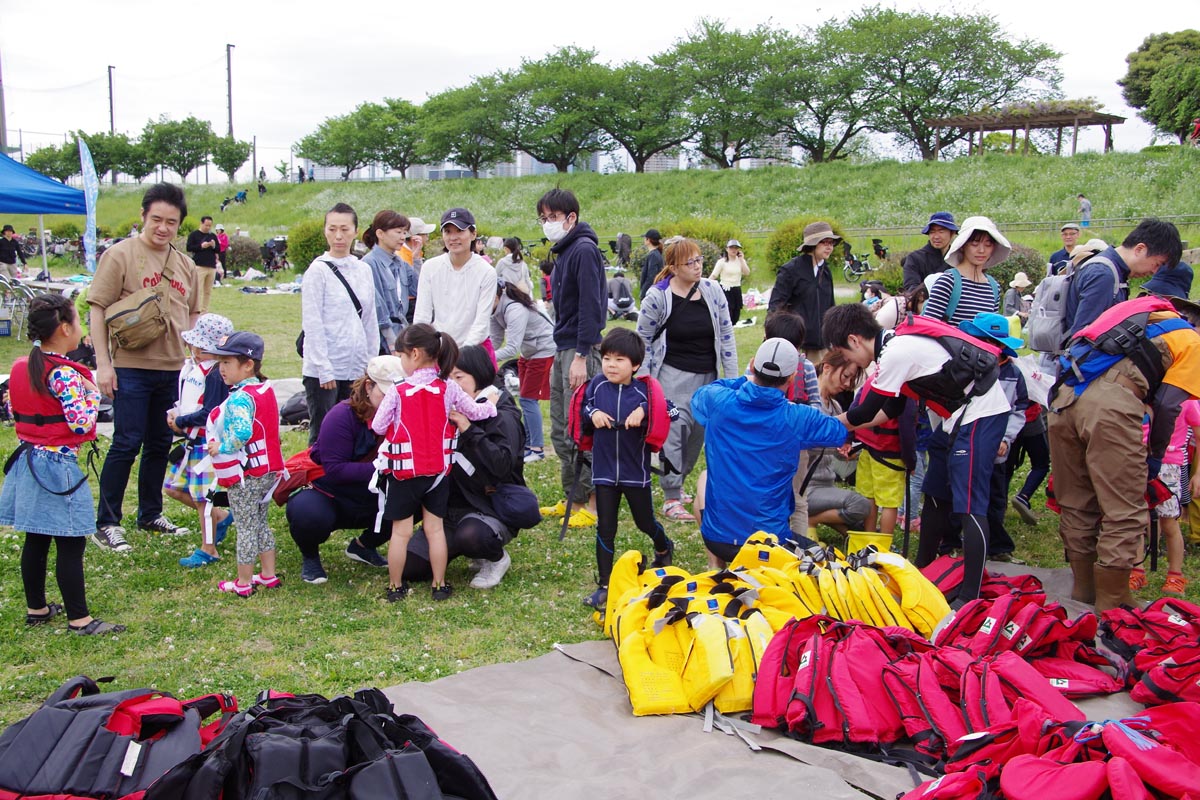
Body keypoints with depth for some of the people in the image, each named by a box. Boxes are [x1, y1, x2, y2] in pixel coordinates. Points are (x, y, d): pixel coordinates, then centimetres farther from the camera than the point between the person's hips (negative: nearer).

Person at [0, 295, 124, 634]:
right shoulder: (64, 373, -20)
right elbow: (82, 424, -22)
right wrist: (92, 394, -7)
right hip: (57, 465, -9)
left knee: (35, 539, 17)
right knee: (70, 544, -2)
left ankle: (36, 608, 28)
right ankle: (79, 619, 3)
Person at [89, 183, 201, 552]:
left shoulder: (184, 265, 12)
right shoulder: (120, 255, -5)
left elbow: (193, 313, 22)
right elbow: (97, 309, -8)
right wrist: (103, 362, -13)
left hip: (172, 368, 6)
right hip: (131, 367, -6)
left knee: (160, 444, 13)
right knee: (127, 444, -4)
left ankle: (151, 514, 27)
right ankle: (106, 524, 6)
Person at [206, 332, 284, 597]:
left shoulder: (240, 398, -22)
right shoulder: (266, 390, 6)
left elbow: (242, 433, -37)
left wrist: (221, 447, -21)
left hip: (245, 474, -9)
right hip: (268, 470, 9)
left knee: (246, 527, 2)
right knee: (260, 523, 20)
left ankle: (243, 583, 13)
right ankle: (269, 575, 26)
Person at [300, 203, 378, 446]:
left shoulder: (363, 270, 10)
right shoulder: (318, 270, -6)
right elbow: (312, 324, -10)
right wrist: (324, 370, -13)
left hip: (356, 368, 5)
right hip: (323, 371, -5)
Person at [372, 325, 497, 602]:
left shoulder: (398, 392, -14)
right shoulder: (448, 388, -6)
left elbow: (378, 427, -7)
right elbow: (474, 412, 6)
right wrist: (491, 407, 26)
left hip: (403, 471, -3)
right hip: (437, 470, 3)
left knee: (401, 532, 7)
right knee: (434, 529, 11)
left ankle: (395, 587, 17)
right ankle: (439, 585, 17)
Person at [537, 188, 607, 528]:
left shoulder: (584, 249, -12)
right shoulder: (562, 251, 17)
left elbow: (590, 306, -19)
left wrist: (581, 356, -22)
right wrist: (562, 354, 17)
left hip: (580, 350, -10)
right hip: (562, 349, 10)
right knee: (561, 431, 13)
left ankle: (593, 503, 2)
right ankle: (572, 498, 22)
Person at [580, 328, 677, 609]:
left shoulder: (643, 391, -11)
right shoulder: (597, 385, -6)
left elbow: (670, 410, -15)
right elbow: (584, 406, 8)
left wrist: (644, 410, -26)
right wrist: (593, 413, -13)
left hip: (635, 471, -1)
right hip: (604, 469, 1)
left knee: (645, 522, 17)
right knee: (605, 529, 3)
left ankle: (664, 548, 51)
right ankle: (604, 586, 12)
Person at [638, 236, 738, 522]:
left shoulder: (712, 290, 0)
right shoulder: (657, 296, -10)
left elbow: (726, 336, 5)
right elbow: (643, 340, -2)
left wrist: (732, 378, 3)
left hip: (707, 375, 5)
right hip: (673, 374, -4)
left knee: (698, 433, 10)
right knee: (673, 431, -11)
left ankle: (676, 482, 31)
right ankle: (671, 498, -1)